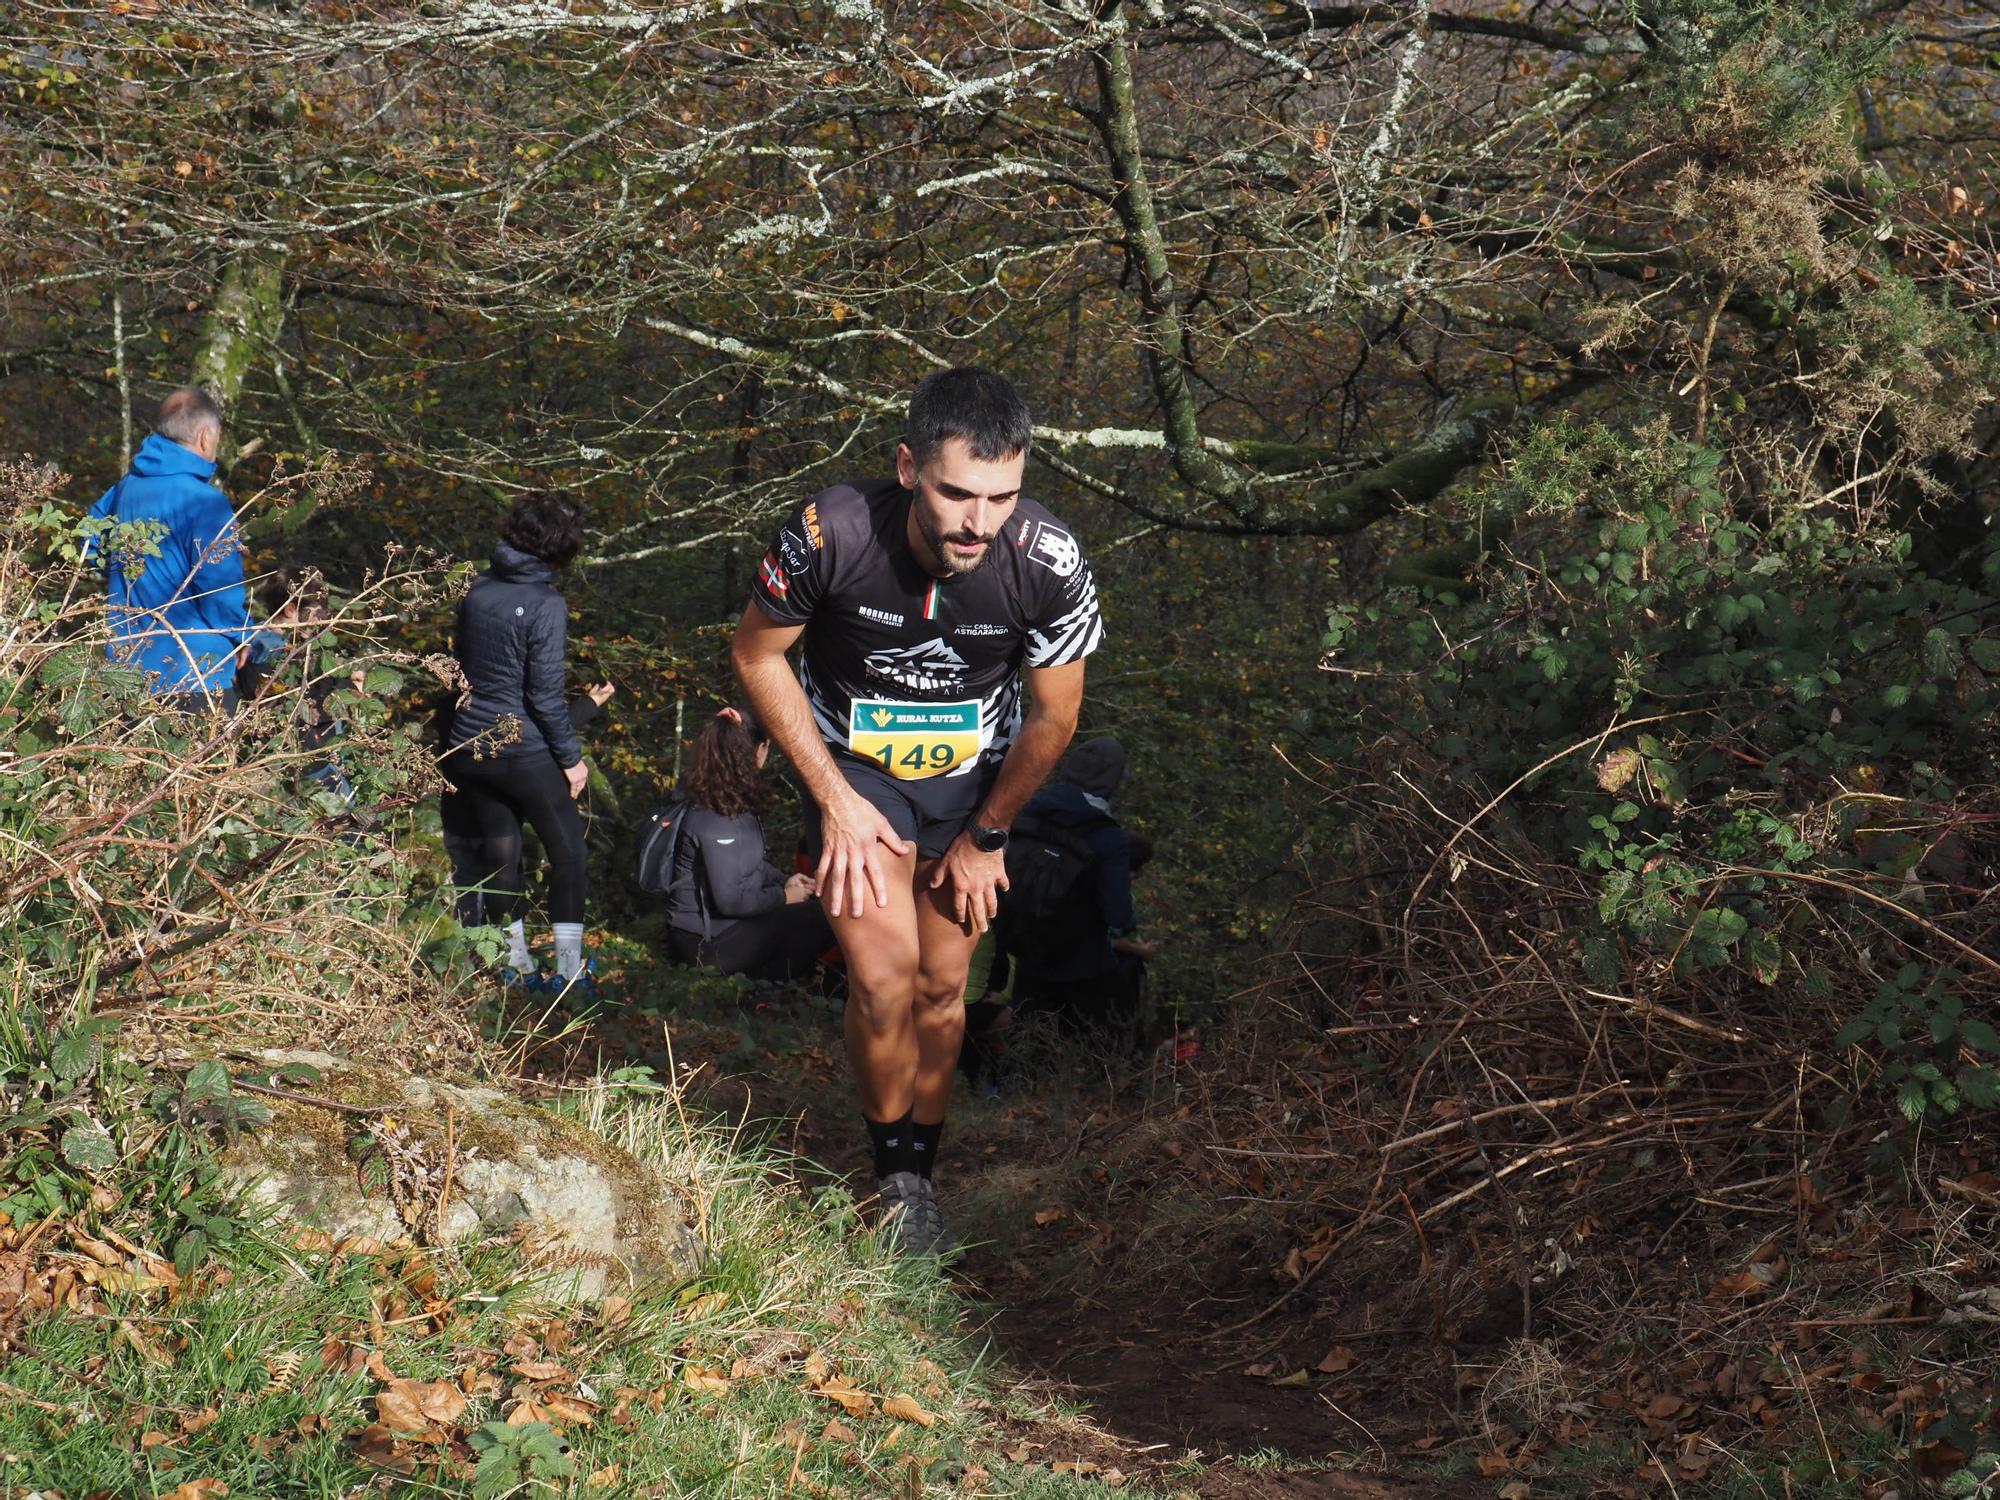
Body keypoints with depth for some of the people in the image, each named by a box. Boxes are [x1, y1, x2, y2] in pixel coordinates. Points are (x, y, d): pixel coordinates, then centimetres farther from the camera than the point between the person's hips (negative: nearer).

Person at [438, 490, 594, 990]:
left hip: (470, 744, 6)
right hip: (524, 749, -6)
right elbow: (545, 694, -17)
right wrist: (571, 758, -7)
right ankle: (569, 964, 7)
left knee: (498, 850, 16)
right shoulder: (546, 605, -17)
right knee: (567, 848, 9)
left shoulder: (478, 590, 2)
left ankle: (515, 958, 24)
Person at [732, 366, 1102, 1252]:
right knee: (886, 975, -15)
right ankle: (891, 1173, 7)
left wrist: (985, 837, -1)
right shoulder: (833, 534, -32)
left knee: (942, 985, 6)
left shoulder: (1048, 563, -29)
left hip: (971, 778, 2)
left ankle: (923, 1170, 27)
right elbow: (756, 655, -12)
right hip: (853, 766, -2)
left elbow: (1054, 719, -10)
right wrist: (835, 801, -12)